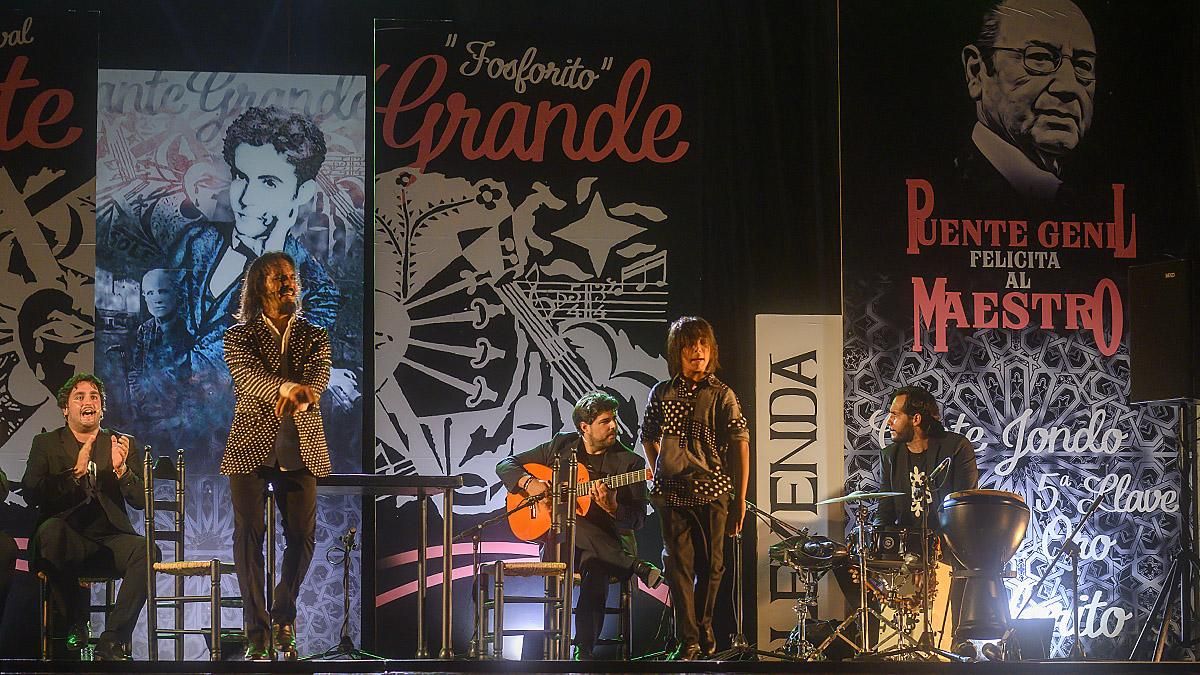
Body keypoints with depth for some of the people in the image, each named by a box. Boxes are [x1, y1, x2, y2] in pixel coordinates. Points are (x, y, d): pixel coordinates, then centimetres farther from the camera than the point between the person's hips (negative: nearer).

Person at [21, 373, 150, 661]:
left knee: (146, 550, -31)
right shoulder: (46, 444, 13)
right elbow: (31, 495, -3)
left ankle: (111, 642, -26)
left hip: (110, 540, 2)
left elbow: (140, 500, 6)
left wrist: (120, 469, -13)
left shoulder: (125, 445, 17)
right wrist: (75, 472, -15)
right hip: (67, 541, -1)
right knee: (51, 528, -37)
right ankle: (74, 624, -20)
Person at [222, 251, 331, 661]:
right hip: (251, 446, -2)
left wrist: (305, 392, -34)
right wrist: (286, 388, -37)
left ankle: (283, 618, 20)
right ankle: (257, 634, -3)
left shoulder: (314, 336, 12)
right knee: (248, 534, -7)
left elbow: (320, 372, -8)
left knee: (302, 535, -1)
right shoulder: (239, 336, 4)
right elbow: (247, 374, -15)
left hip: (301, 449, 2)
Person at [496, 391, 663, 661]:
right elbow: (505, 465, 13)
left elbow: (637, 520, -2)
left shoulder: (629, 462, 2)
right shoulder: (561, 446, 9)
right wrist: (528, 483, -8)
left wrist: (611, 508, -23)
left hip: (606, 543, -2)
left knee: (594, 566, -37)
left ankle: (583, 650, -33)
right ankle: (636, 567, -24)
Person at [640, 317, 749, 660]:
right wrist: (659, 477, 11)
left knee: (711, 565, 7)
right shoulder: (662, 393, 5)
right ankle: (688, 642, -1)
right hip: (673, 493, 1)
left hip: (713, 491, -1)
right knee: (679, 565, -3)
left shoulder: (722, 395, -1)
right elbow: (648, 437, 19)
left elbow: (739, 444, -3)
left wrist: (741, 497, -7)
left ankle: (704, 628, 26)